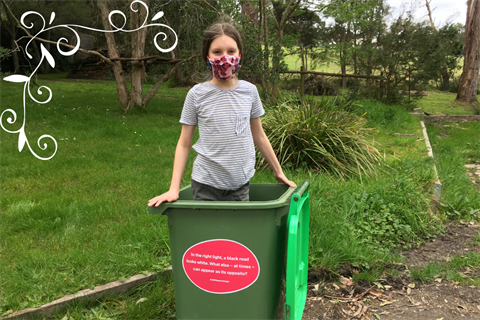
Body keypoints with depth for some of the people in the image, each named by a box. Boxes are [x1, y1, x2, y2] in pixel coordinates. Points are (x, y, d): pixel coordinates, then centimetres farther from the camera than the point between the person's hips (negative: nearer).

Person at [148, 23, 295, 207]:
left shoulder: (249, 91, 1)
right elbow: (184, 144, -1)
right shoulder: (197, 94, -5)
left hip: (240, 183, 2)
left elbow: (259, 136, 12)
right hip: (206, 184, -2)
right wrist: (174, 189, -6)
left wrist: (278, 172, 17)